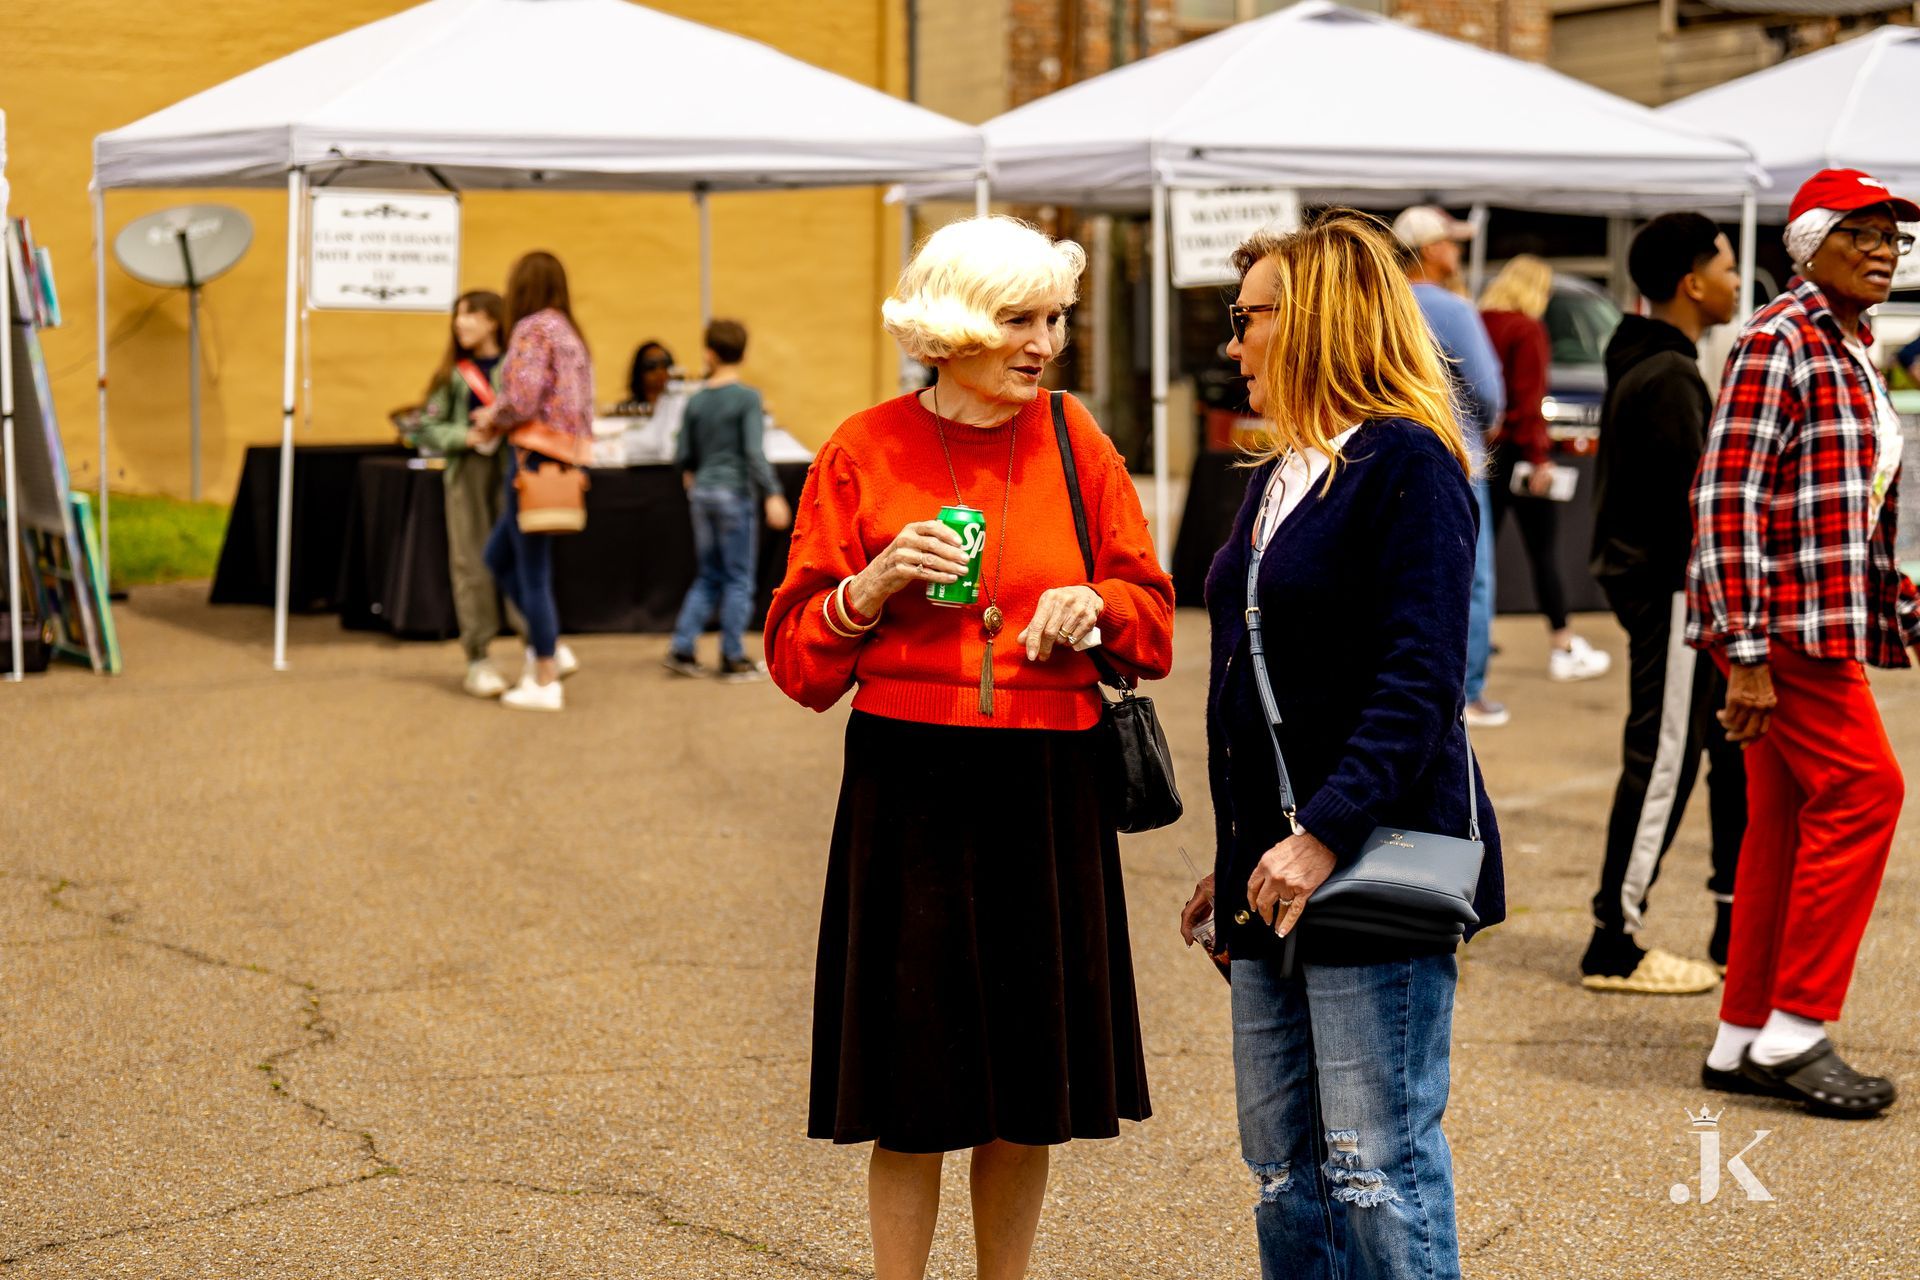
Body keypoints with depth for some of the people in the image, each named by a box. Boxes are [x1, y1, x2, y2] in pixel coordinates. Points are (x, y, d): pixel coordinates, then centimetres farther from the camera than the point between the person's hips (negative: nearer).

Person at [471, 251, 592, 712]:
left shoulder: (533, 329, -9)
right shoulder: (570, 333, 16)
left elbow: (521, 399, -18)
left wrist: (490, 420, 2)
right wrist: (498, 419, 14)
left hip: (535, 454, -9)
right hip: (567, 456, 9)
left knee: (532, 570, -2)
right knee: (499, 555, 20)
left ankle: (544, 682, 2)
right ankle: (549, 647, 15)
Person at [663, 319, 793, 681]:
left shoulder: (696, 402, 5)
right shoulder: (747, 398, -9)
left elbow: (682, 457, 8)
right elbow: (754, 452, -18)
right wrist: (772, 495, -20)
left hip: (702, 493, 5)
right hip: (735, 494, -5)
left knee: (708, 578, 15)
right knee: (739, 580, 3)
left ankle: (682, 649, 8)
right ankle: (733, 659, 5)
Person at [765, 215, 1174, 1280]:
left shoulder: (1074, 442, 6)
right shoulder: (864, 453, -1)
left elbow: (1152, 616, 12)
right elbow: (796, 655, 1)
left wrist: (1094, 603, -8)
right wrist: (875, 585, -16)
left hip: (1047, 792, 2)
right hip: (909, 790, -2)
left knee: (1030, 1094, 10)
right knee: (912, 1099, 1)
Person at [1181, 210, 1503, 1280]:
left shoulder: (1406, 462, -11)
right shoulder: (1279, 477, 17)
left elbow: (1420, 679, -19)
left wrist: (1324, 834, -26)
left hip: (1375, 865, -9)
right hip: (1276, 870, 9)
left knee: (1378, 1169, -5)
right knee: (1285, 1172, 12)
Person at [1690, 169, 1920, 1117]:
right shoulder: (1778, 341, -12)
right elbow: (1726, 497, -17)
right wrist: (1746, 653, -21)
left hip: (1829, 622, 9)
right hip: (1783, 617, -9)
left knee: (1787, 819, 9)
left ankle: (1742, 1040, 14)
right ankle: (1795, 1028, -5)